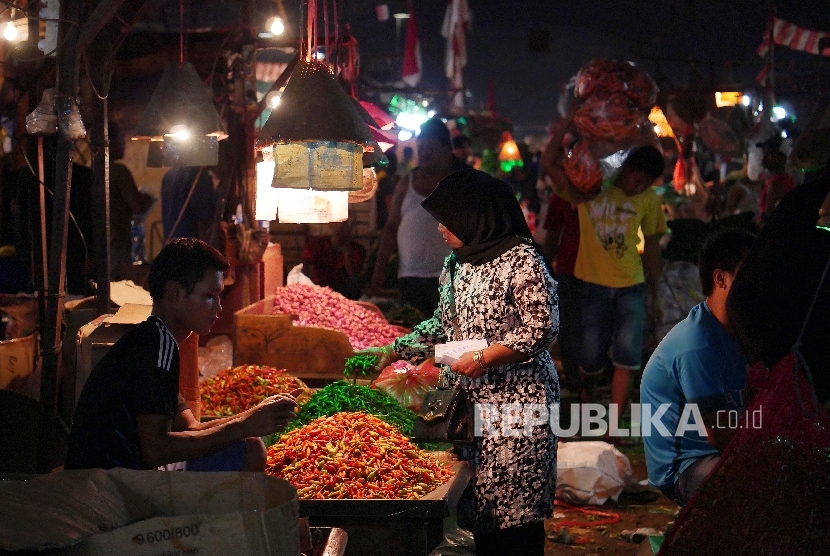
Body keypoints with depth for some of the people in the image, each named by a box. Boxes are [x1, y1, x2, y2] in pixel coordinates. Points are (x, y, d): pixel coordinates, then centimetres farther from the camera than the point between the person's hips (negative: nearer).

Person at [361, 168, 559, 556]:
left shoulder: (521, 260, -12)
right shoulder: (456, 263, 14)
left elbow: (541, 328, -16)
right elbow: (442, 325, 22)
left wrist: (484, 358, -17)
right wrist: (394, 352, 14)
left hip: (515, 400, -8)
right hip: (469, 399, 8)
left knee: (513, 506, -5)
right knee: (477, 500, 9)